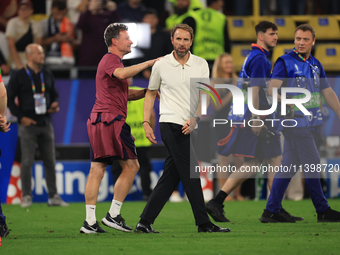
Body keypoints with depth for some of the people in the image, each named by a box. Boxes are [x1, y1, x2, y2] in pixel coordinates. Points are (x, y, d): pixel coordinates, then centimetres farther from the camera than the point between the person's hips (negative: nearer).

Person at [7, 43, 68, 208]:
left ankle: (53, 196, 9)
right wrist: (21, 117, -9)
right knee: (27, 162, -5)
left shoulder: (47, 76, 13)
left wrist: (55, 104, 0)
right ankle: (26, 197, 1)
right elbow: (9, 99, -2)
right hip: (28, 125, -5)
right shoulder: (19, 77, -2)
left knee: (50, 161, 4)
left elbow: (54, 94, 23)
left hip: (45, 124, 5)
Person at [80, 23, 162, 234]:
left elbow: (125, 94, 30)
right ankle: (113, 215, -5)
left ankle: (90, 221, 1)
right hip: (111, 120, -10)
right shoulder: (110, 60, -7)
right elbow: (122, 74, -31)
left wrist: (147, 92, 14)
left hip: (98, 121, 10)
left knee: (97, 170, 4)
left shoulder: (112, 61, 26)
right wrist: (149, 63, -25)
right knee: (131, 166, -4)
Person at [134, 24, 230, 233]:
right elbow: (151, 93, 12)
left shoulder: (201, 65, 7)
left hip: (189, 127, 4)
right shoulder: (161, 65, 2)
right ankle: (204, 223, -5)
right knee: (190, 175, -9)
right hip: (171, 124, -4)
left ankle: (145, 223, 11)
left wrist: (195, 118, -16)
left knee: (171, 177, 5)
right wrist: (146, 123, 4)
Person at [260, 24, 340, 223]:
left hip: (308, 122, 7)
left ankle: (271, 211, 10)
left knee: (289, 166, 7)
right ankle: (323, 210, 2)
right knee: (312, 164, -6)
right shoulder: (285, 62, -6)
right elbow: (272, 89, -13)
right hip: (294, 122, -7)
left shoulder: (316, 65, 15)